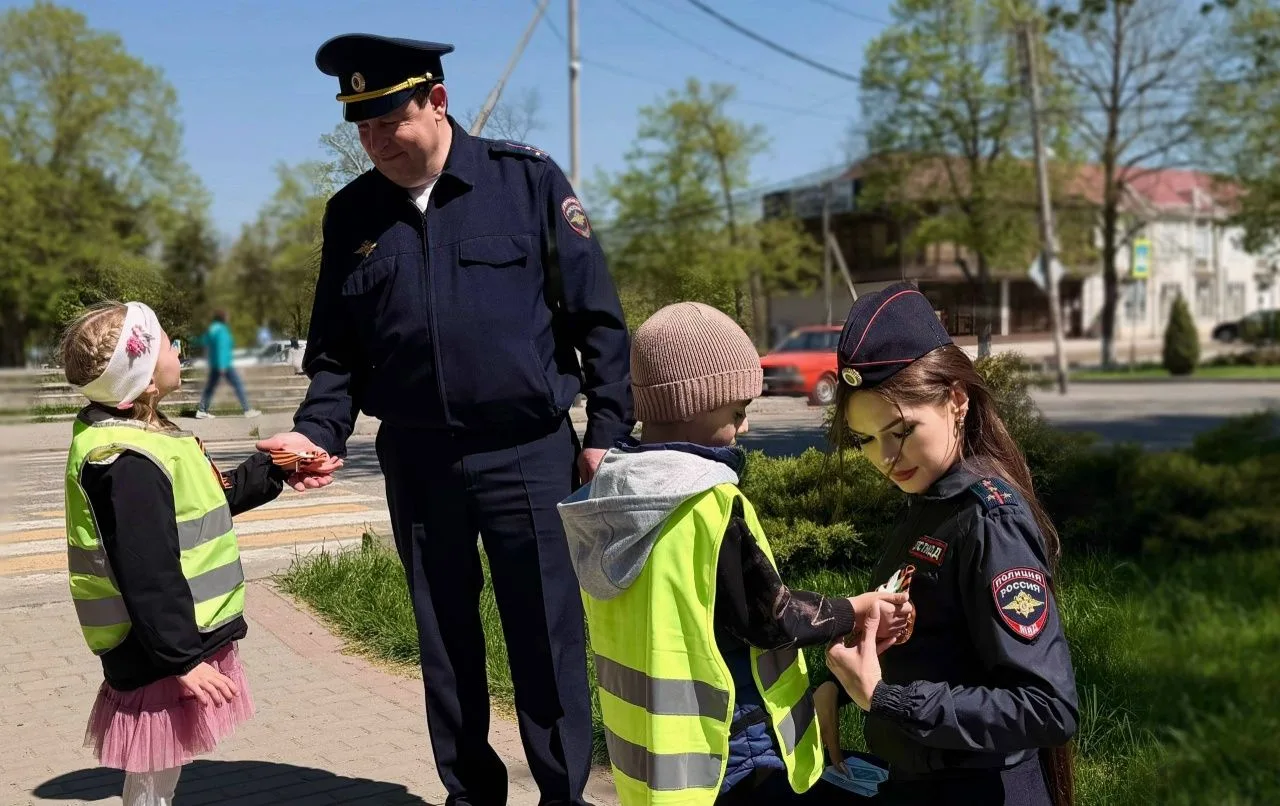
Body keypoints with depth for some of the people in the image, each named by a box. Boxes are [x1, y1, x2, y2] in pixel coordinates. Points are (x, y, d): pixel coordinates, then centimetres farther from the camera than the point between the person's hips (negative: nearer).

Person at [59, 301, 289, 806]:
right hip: (157, 656, -10)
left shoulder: (142, 438, 9)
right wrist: (182, 659, -24)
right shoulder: (128, 465, -25)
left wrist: (276, 471, 21)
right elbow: (147, 579, -27)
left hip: (185, 638, 10)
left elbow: (211, 500, 21)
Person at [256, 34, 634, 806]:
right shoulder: (351, 213, 6)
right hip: (417, 462, 4)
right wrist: (319, 430, -5)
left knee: (549, 635, 3)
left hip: (528, 453, -3)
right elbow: (337, 349, 11)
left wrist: (606, 431, -6)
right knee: (445, 640, 14)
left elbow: (597, 316, -3)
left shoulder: (529, 179, -5)